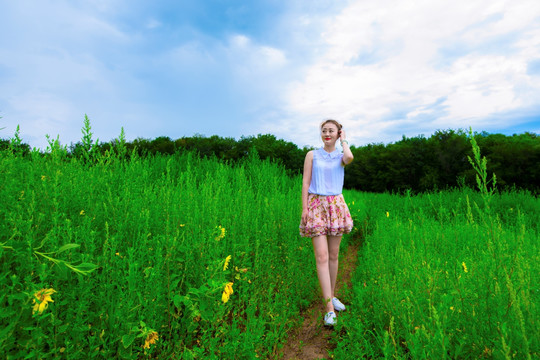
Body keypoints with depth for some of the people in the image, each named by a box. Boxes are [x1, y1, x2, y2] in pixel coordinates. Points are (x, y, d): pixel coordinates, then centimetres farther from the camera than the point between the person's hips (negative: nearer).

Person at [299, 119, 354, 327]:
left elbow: (349, 157, -17)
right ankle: (329, 309, -5)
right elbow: (305, 183, 1)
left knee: (334, 255, 10)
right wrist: (304, 208, -8)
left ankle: (331, 295, 28)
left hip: (336, 205, 3)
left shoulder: (341, 157, 9)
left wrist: (343, 140, 1)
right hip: (316, 205, -2)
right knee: (322, 256, -9)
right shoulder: (312, 155, 6)